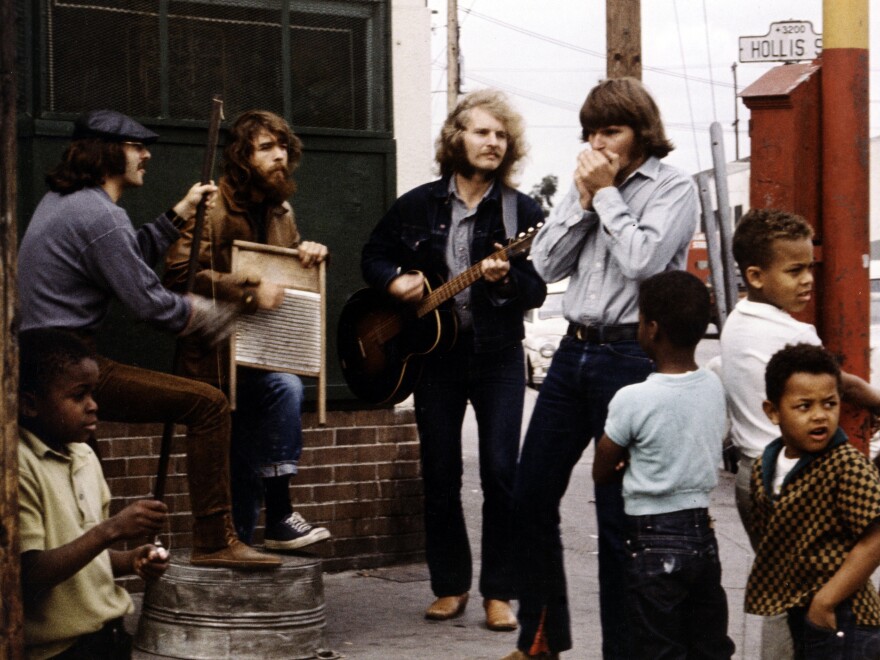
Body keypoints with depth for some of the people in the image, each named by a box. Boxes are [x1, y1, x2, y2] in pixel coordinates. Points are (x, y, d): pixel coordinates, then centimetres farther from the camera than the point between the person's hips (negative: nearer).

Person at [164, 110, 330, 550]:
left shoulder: (279, 211, 10)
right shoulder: (213, 208, -15)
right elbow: (179, 273, -25)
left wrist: (309, 254, -1)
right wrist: (248, 292, -32)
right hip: (218, 352, -8)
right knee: (285, 388, -30)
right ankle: (279, 518, -24)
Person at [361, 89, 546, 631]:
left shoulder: (522, 212, -1)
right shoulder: (419, 206, 4)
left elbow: (537, 290, -4)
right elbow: (374, 256, 16)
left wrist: (506, 279, -25)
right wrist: (394, 281, -5)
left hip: (499, 355, -2)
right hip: (435, 353, 2)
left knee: (501, 470, -7)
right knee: (440, 474, 6)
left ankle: (499, 592, 2)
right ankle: (450, 585, 18)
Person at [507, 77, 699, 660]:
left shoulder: (674, 188, -5)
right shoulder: (588, 183, 13)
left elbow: (640, 260, -20)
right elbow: (547, 264, 7)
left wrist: (606, 194, -11)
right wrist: (583, 198, -2)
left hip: (631, 355, -7)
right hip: (575, 348, 7)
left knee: (618, 518, -3)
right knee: (531, 498, 10)